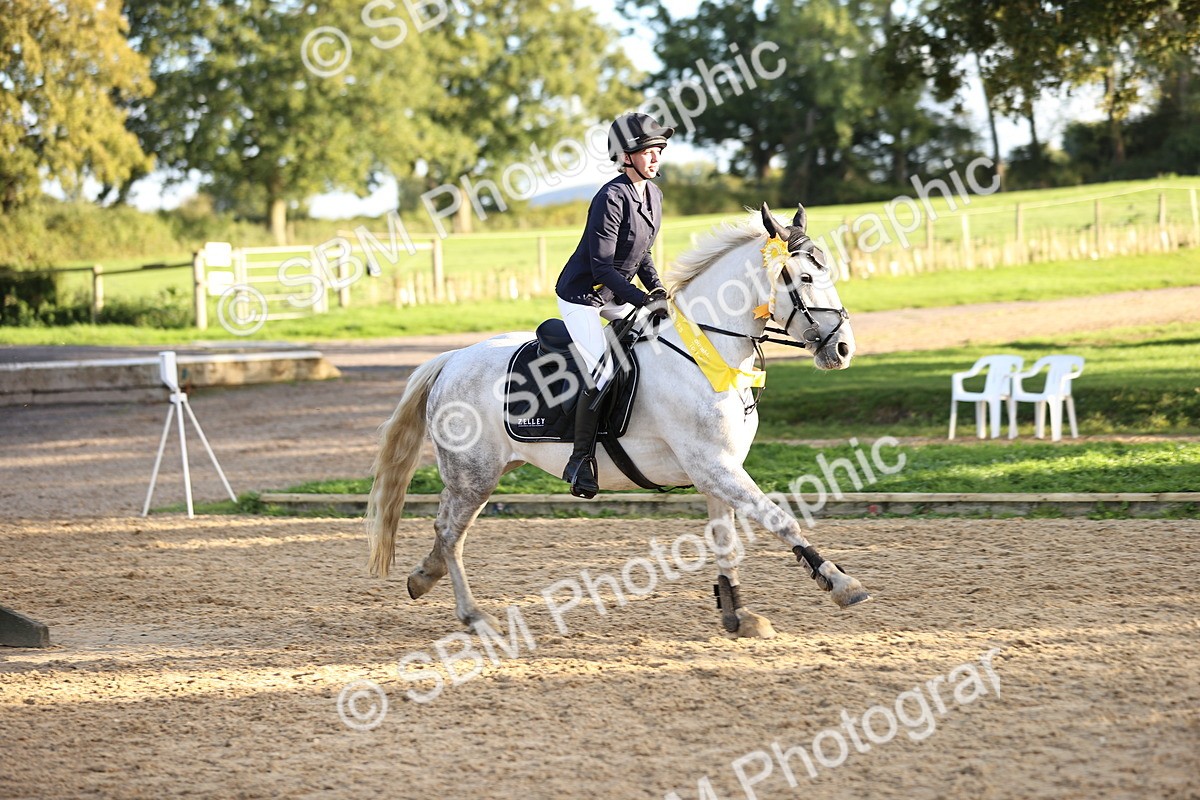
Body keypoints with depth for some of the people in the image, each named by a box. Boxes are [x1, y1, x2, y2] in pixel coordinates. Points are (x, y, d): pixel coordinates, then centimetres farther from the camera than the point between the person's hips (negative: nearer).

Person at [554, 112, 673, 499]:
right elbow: (602, 267, -24)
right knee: (602, 374, -22)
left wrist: (657, 289, 0)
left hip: (617, 294, 9)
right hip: (582, 295, -9)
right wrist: (644, 301, -28)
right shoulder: (611, 198, -22)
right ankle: (580, 459, -13)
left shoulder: (653, 194, 5)